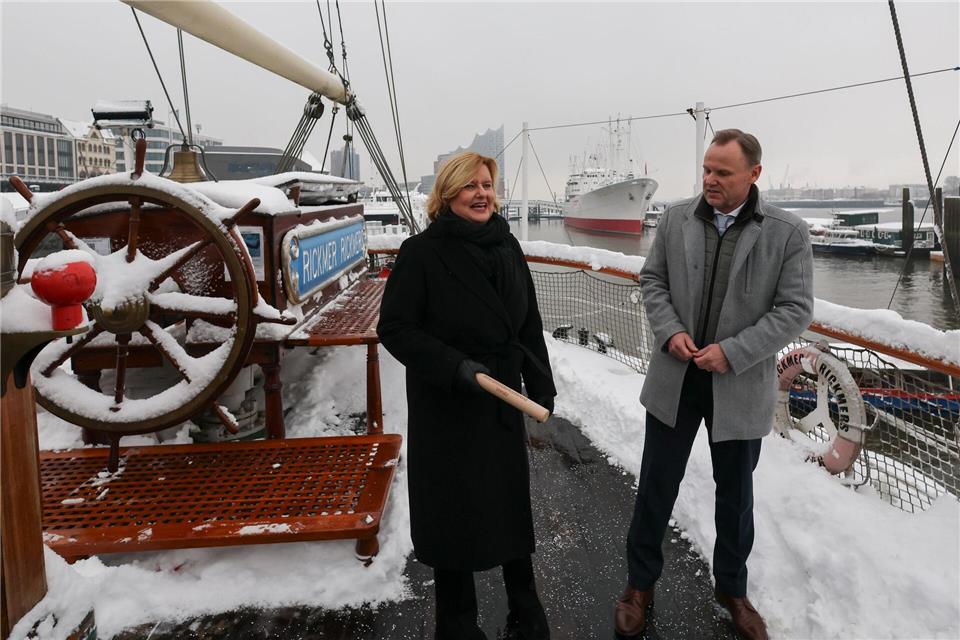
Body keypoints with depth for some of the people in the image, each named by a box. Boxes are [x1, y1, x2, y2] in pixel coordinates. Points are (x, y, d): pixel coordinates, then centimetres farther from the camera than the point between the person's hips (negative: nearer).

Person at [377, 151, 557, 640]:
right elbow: (394, 328, -13)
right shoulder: (421, 252, -12)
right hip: (446, 405, -5)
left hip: (503, 400, 5)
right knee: (452, 511, 8)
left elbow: (529, 323, 10)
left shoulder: (506, 246, 4)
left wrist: (542, 387, 10)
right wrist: (454, 367, -24)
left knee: (511, 502, 15)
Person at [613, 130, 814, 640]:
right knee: (655, 487, 11)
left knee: (735, 493, 17)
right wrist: (671, 331, -12)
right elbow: (652, 280, 5)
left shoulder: (788, 233, -8)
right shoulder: (676, 218, -1)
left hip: (740, 386, -1)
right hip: (674, 379, 2)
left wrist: (732, 353, -18)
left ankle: (731, 589, 40)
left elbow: (795, 309, -9)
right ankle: (640, 584, 31)